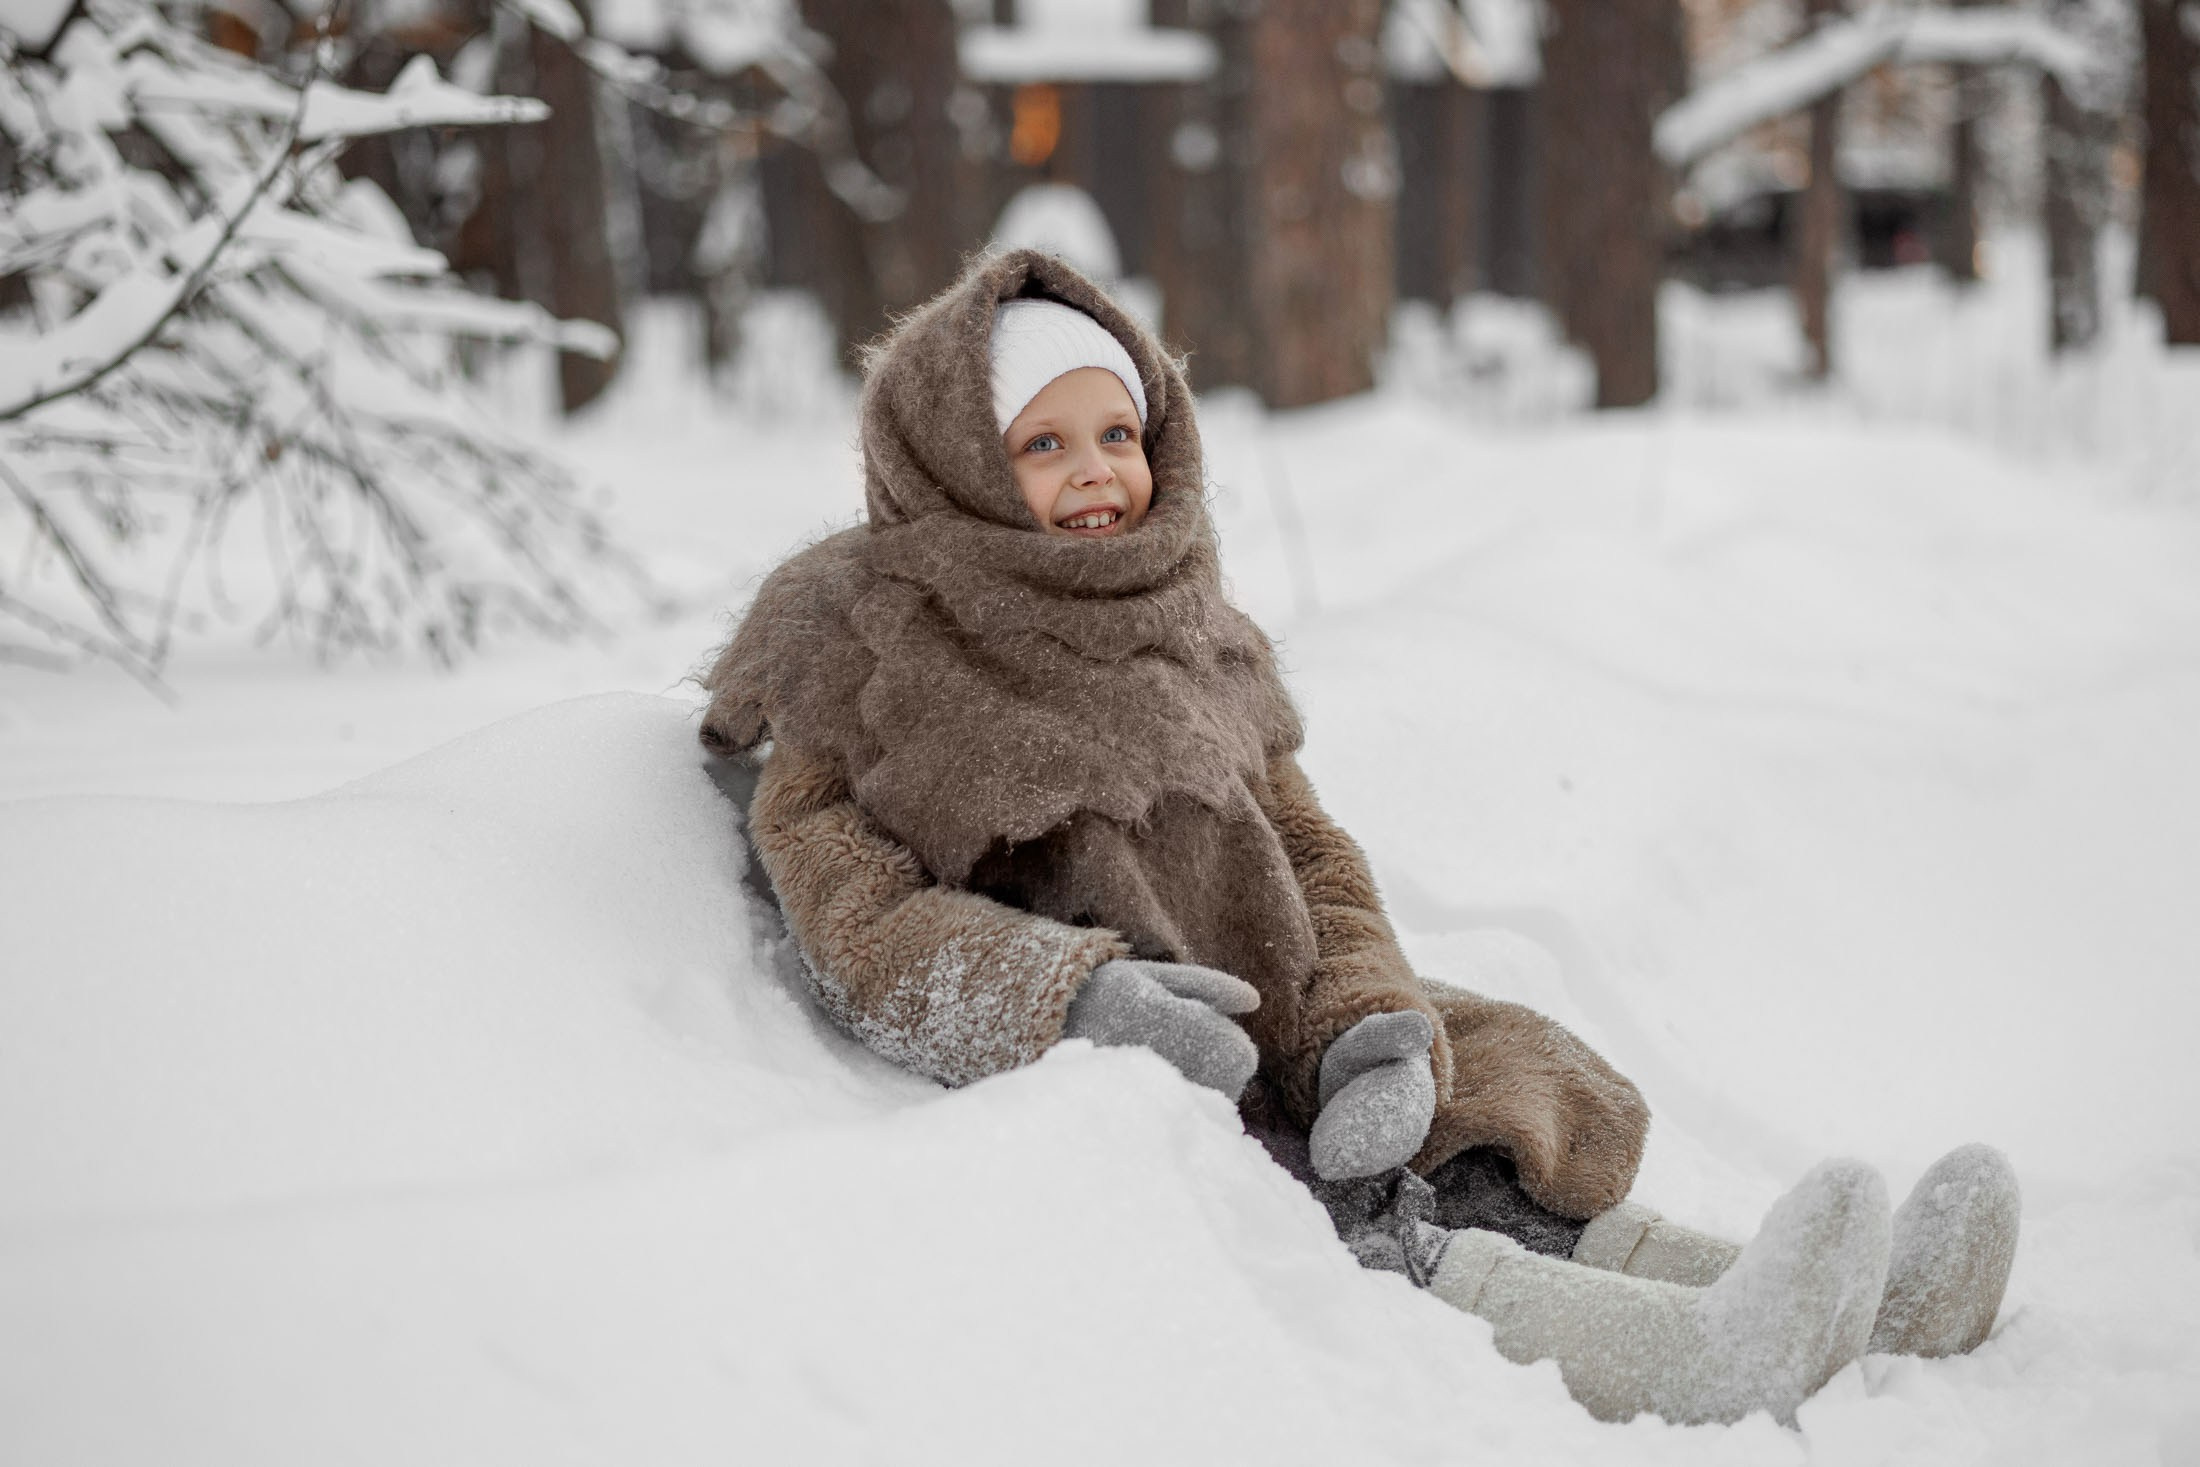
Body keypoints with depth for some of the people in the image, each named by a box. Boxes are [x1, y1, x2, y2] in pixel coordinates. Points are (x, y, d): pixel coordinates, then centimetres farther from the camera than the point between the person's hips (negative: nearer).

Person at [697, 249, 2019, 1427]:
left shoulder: (1186, 644, 16)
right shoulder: (867, 658, -2)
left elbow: (1311, 857, 10)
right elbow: (864, 923, -12)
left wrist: (1375, 1028, -11)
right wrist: (1069, 994, -29)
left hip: (1252, 1062, 7)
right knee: (1315, 1234, -30)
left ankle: (1868, 1309, -24)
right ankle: (1697, 1362, -47)